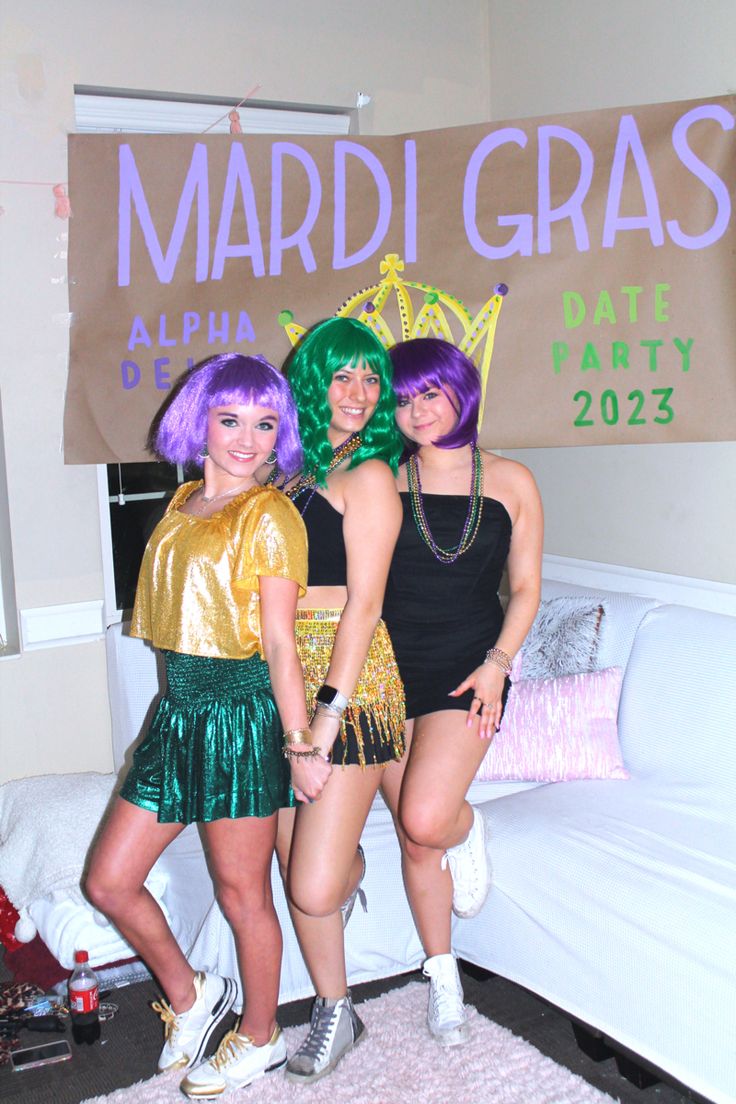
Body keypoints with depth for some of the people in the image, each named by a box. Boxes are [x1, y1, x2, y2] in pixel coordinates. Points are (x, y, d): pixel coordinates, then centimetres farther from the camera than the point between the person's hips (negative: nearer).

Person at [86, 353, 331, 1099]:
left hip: (242, 713, -7)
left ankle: (260, 1037, 32)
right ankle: (189, 995, 34)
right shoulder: (184, 502, 11)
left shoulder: (270, 515, -10)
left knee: (241, 893, 8)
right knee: (108, 882, 10)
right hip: (180, 712, 7)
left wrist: (299, 746, -12)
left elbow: (279, 643, -12)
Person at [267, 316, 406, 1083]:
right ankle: (332, 1010, 42)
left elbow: (364, 603, -12)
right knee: (296, 868, 14)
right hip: (280, 677, 6)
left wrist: (330, 708, -16)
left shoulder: (368, 475, -7)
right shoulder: (290, 470, 13)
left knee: (313, 889, -7)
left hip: (349, 677, -6)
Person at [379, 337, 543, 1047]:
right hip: (391, 668, 2)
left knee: (426, 820, -20)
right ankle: (443, 979, 29)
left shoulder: (510, 482, 3)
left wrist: (497, 663, -7)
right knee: (414, 837, 7)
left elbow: (525, 587, 7)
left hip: (467, 668, -1)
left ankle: (469, 828, 18)